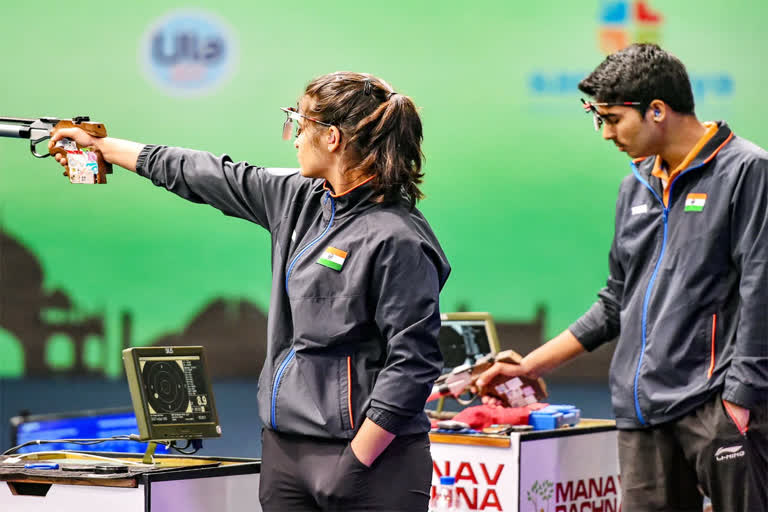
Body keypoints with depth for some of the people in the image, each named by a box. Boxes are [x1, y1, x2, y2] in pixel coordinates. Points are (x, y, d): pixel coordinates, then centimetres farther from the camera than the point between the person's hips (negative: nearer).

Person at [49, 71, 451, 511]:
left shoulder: (397, 240, -15)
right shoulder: (298, 200, 10)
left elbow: (412, 365, -18)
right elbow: (211, 177, 22)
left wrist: (355, 465, -19)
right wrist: (100, 147, 31)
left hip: (367, 458, -8)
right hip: (286, 446, 8)